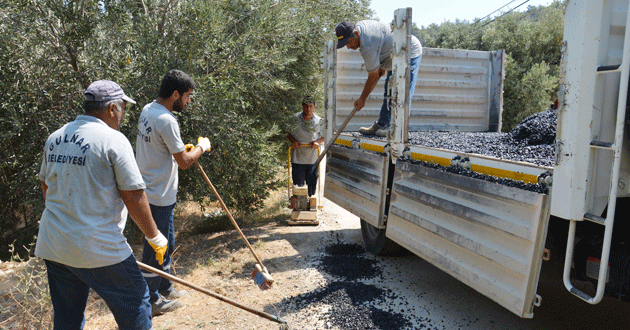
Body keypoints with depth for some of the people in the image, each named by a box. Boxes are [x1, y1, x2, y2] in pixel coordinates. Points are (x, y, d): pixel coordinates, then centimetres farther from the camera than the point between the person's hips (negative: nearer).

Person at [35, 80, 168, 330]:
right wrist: (155, 237, -5)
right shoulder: (113, 140, -14)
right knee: (134, 304, 10)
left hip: (52, 246, 8)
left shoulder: (55, 138, 8)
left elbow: (45, 185, 20)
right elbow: (134, 197, -16)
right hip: (98, 248, -7)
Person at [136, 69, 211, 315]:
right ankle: (151, 301, 21)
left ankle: (165, 289, 36)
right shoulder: (166, 120, -24)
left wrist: (182, 148, 12)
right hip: (158, 196, -10)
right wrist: (201, 147, -4)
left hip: (151, 191, 10)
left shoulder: (148, 110, 7)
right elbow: (184, 162, -20)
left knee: (166, 242, 21)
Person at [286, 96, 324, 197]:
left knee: (312, 184, 7)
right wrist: (293, 141, -10)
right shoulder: (295, 119, -2)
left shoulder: (319, 121, 0)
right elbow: (288, 134, 10)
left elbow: (324, 137, 11)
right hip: (298, 159, 0)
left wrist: (317, 142, -10)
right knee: (298, 185, 4)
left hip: (313, 158, 1)